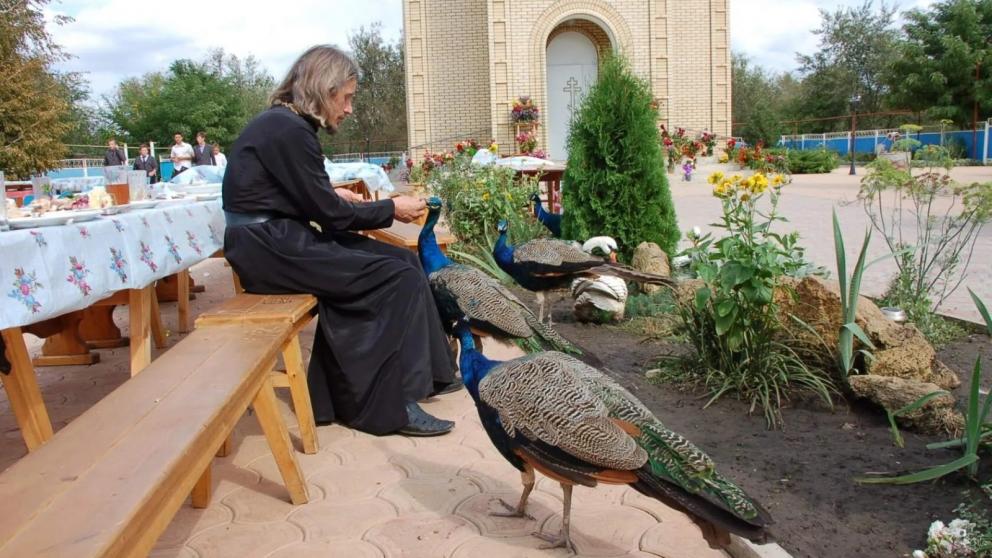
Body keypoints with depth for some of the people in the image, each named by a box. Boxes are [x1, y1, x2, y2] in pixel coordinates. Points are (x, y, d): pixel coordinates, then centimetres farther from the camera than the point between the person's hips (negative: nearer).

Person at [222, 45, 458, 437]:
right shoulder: (289, 130, -16)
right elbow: (327, 212, -14)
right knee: (398, 278, -14)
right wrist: (391, 209, -4)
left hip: (280, 238, 9)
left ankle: (426, 373, 7)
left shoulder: (286, 123, 13)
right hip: (270, 248, -9)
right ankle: (394, 405, -7)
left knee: (400, 262, 1)